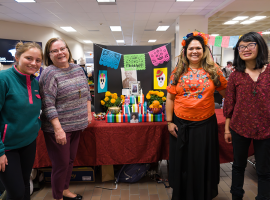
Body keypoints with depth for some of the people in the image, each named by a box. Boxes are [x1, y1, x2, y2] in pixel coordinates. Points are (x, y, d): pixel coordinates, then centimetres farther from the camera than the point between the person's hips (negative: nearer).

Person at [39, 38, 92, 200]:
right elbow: (48, 105, -18)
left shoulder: (78, 69, 7)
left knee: (70, 160, 19)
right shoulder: (49, 74, -13)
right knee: (61, 164, 6)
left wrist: (89, 113, 10)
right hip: (58, 127, -6)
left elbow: (87, 93, 15)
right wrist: (58, 129, -22)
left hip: (77, 125, 6)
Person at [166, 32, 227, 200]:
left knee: (204, 161, 14)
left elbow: (227, 93, 4)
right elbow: (170, 98, 0)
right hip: (181, 124, 1)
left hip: (205, 124, 0)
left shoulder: (213, 70, -1)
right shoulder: (178, 72, 0)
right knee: (182, 162, 15)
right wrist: (169, 122, -4)